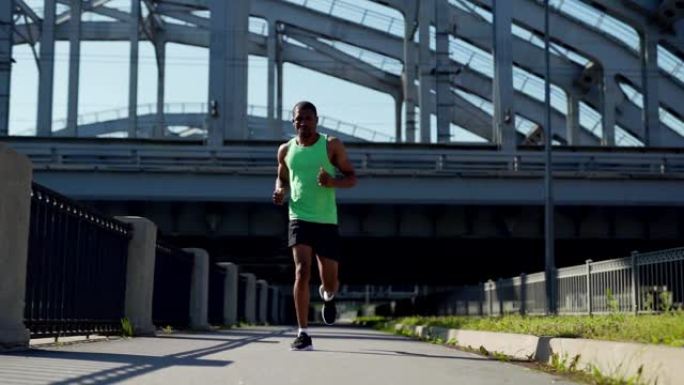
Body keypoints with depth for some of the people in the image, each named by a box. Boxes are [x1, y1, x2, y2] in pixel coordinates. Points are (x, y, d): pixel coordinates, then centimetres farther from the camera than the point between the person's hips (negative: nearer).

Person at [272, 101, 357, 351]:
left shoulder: (332, 145, 0)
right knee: (302, 271, -17)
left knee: (330, 281, 3)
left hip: (326, 221, 0)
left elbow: (352, 178, 2)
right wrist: (280, 191, -1)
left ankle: (327, 296, 43)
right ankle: (302, 334, -13)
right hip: (299, 218, 0)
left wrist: (333, 182, -19)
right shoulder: (286, 150, 7)